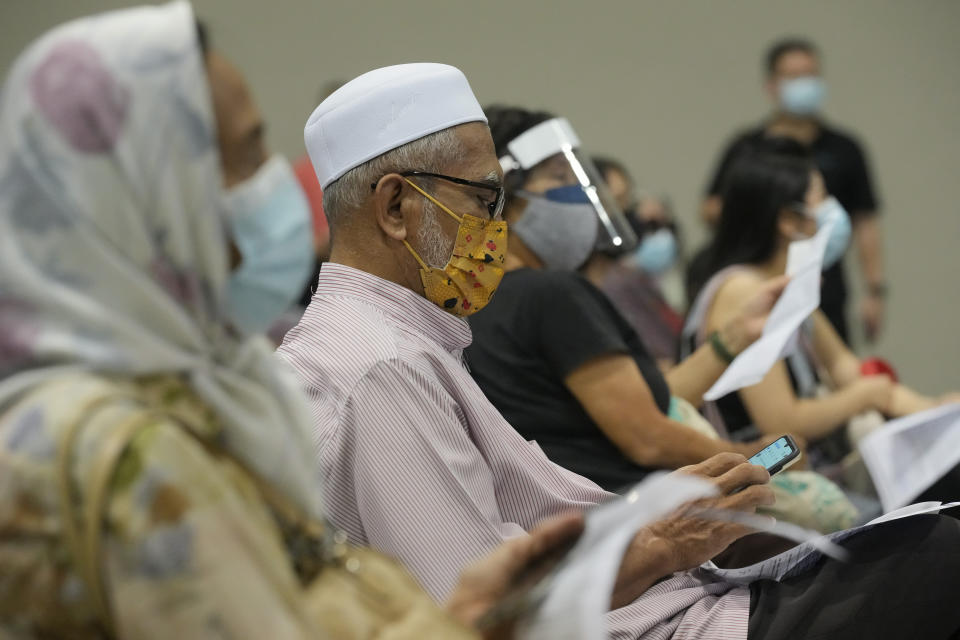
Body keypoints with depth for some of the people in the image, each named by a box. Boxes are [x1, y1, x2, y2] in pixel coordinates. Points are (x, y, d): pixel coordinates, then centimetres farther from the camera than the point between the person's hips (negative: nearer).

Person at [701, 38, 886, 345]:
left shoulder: (844, 150, 6)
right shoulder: (746, 148, 6)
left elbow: (866, 223, 5)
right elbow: (709, 212, 8)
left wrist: (875, 291, -2)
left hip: (826, 302, 0)